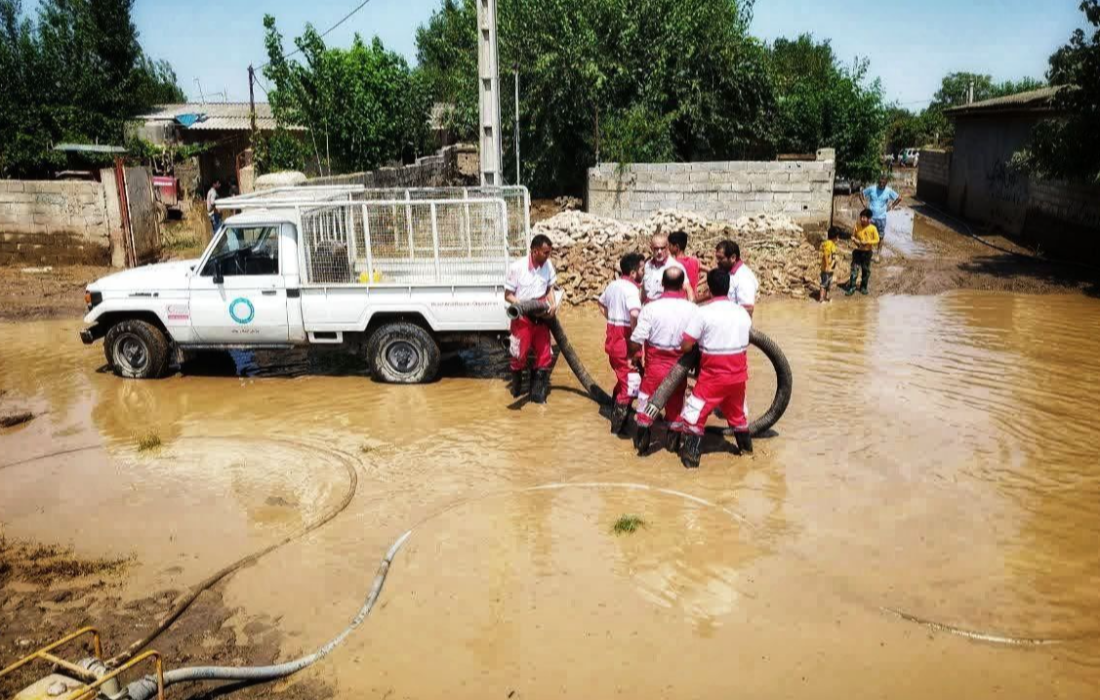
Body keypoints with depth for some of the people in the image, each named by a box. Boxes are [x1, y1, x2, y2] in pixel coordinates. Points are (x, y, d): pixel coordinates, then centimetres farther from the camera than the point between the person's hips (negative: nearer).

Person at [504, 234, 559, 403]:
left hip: (541, 317, 4)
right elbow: (508, 295, -10)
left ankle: (537, 392, 20)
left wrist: (553, 304, -9)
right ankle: (517, 387, 35)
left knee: (544, 355, 7)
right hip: (522, 318, -4)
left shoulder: (548, 265, -5)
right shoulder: (517, 267, -17)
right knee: (519, 354, 8)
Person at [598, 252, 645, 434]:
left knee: (622, 378, 25)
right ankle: (618, 426, 8)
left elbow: (601, 303, 29)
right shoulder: (631, 288, -18)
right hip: (624, 340, -9)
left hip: (612, 337, 9)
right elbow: (634, 314, -35)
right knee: (629, 383, 1)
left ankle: (616, 415, 37)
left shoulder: (613, 285, 10)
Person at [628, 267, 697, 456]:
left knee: (647, 399, 16)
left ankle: (642, 441, 21)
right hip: (679, 366, 2)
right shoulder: (692, 309, -11)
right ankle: (674, 441, 32)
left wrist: (634, 354, 3)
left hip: (655, 364, -2)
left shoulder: (651, 308, -16)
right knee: (675, 403, 20)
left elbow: (636, 341, -17)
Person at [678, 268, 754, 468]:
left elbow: (686, 346, -15)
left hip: (713, 376, -5)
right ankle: (746, 446, 43)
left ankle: (691, 456, 6)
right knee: (737, 411, 26)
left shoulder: (704, 312, -15)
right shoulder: (742, 312, 2)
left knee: (694, 414, 6)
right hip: (738, 374, 6)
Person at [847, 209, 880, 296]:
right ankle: (852, 288, -3)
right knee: (854, 269, -5)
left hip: (867, 252, -1)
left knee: (866, 270, 10)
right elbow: (853, 236, 8)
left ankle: (863, 287, 24)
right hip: (858, 251, 1)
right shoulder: (857, 226, -5)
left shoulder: (873, 228, -12)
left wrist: (867, 242, -20)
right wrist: (855, 240, -14)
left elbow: (877, 240, -6)